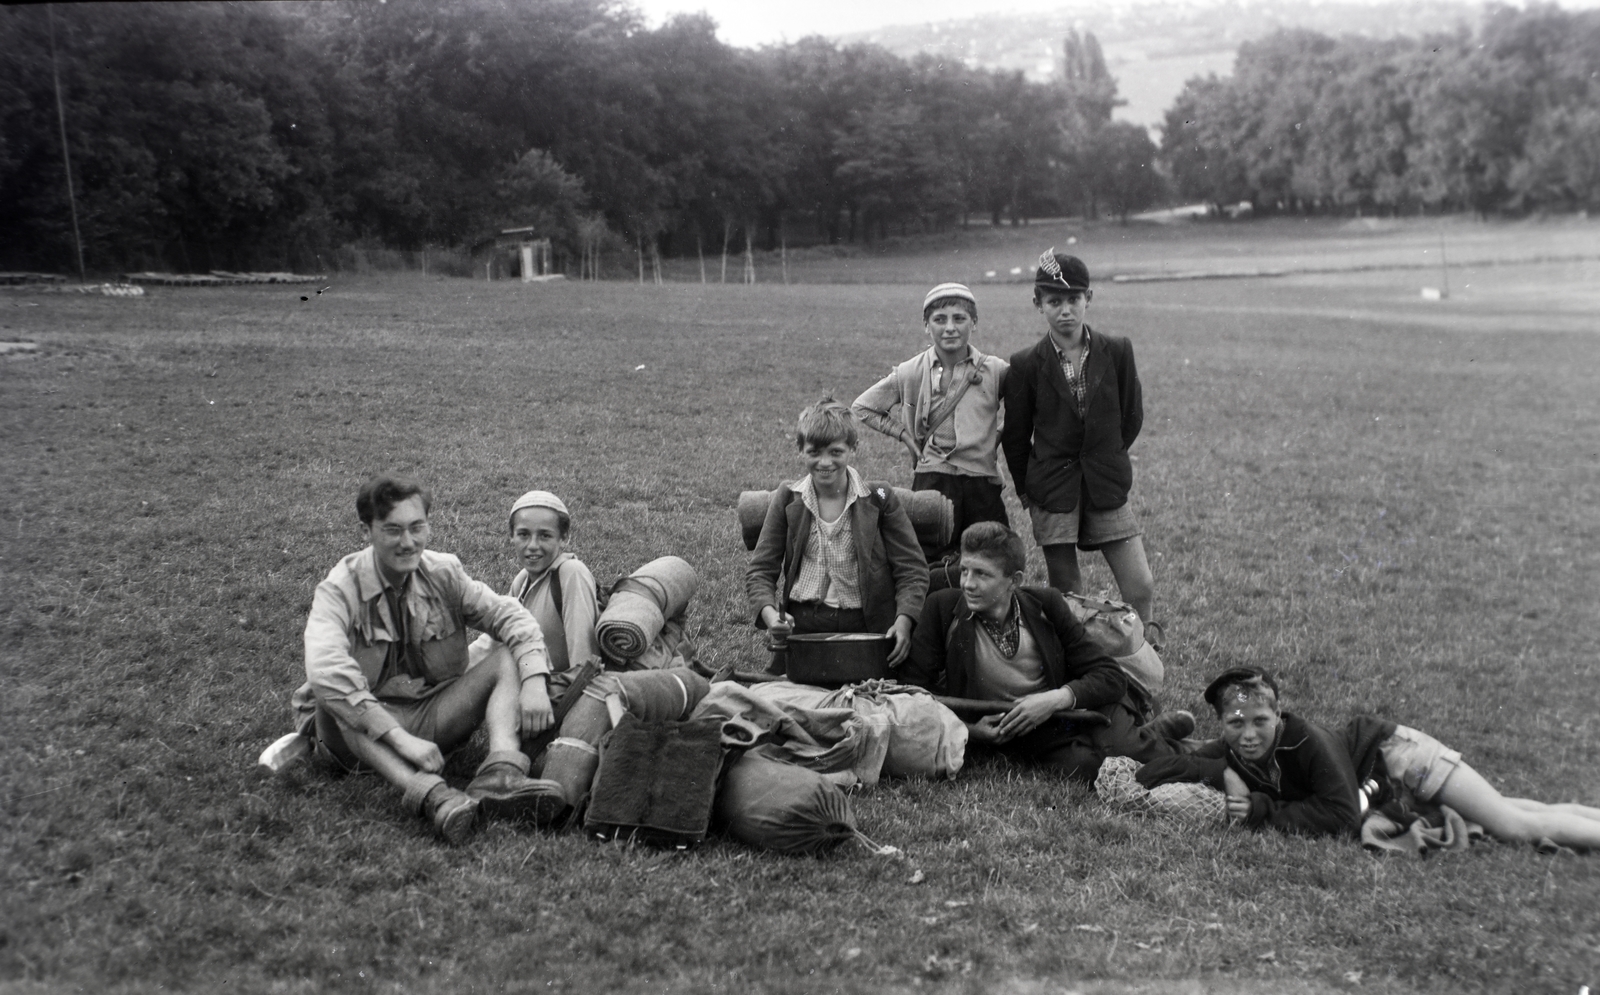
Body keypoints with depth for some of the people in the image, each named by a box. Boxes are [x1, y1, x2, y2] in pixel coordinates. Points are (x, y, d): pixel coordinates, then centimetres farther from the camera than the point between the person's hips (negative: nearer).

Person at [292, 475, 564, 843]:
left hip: (436, 714, 4)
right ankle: (428, 794, -52)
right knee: (330, 699, -35)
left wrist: (534, 682, -26)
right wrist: (401, 739, -40)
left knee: (510, 663, -14)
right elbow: (326, 671, -32)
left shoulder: (443, 573, -2)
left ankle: (502, 772, -41)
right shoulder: (339, 589, -15)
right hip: (365, 731, -3)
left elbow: (509, 616, -6)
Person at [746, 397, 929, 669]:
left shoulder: (878, 500, 3)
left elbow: (912, 569, 4)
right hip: (799, 626, 1)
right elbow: (761, 570, 7)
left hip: (863, 629, -1)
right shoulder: (787, 499, 8)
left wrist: (903, 620, -14)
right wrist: (769, 614, -13)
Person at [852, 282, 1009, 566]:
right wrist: (903, 434, 5)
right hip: (932, 482, -1)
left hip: (983, 482, 1)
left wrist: (998, 436, 1)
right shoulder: (911, 373, 1)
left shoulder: (995, 371, 0)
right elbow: (861, 407, 13)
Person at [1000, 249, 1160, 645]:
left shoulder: (1117, 351, -2)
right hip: (1052, 490, -1)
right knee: (1067, 596, 4)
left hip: (1107, 488, 1)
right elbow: (1016, 437, 5)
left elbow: (1131, 415, 10)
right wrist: (1027, 489, 10)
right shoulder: (1026, 365, -5)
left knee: (1141, 588, -4)